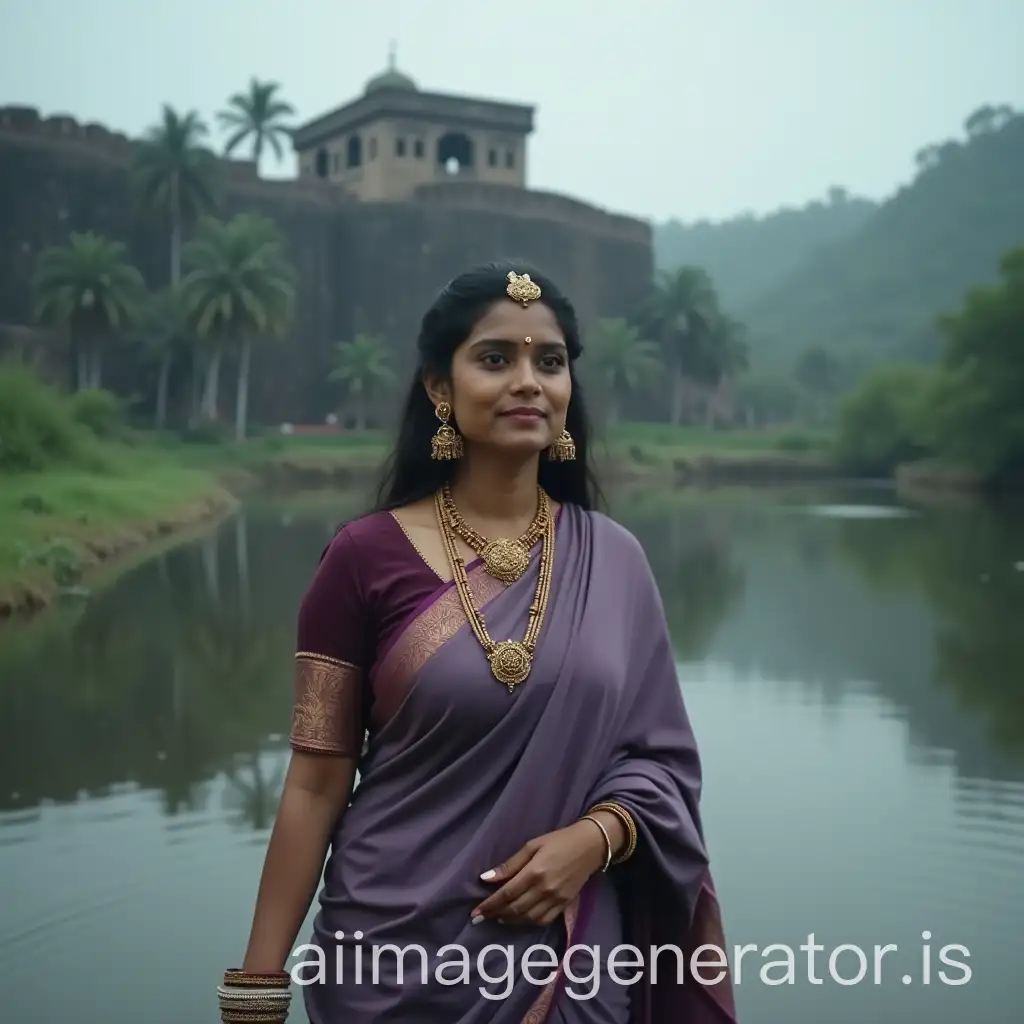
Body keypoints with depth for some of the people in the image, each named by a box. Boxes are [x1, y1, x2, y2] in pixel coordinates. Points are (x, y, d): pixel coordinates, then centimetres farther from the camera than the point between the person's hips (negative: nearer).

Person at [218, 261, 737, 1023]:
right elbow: (316, 782, -7)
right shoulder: (367, 556, -9)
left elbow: (660, 758, 3)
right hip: (396, 961, -2)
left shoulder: (613, 561, -1)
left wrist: (593, 838, -16)